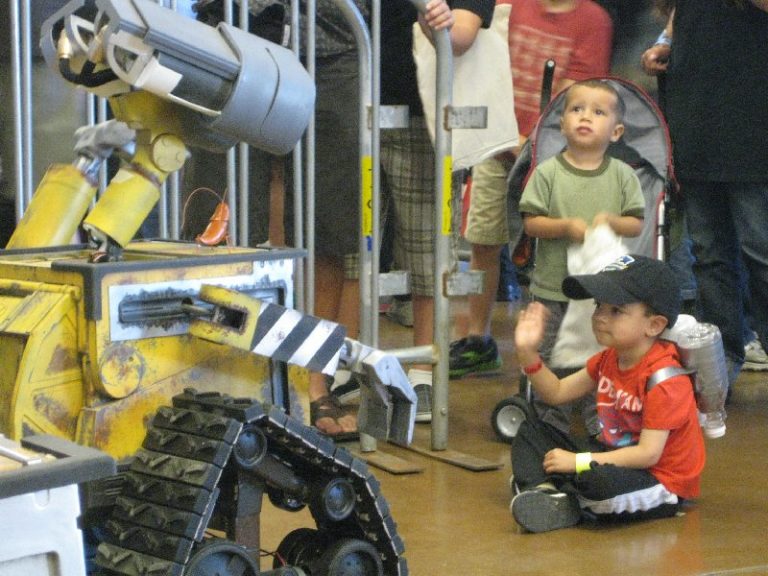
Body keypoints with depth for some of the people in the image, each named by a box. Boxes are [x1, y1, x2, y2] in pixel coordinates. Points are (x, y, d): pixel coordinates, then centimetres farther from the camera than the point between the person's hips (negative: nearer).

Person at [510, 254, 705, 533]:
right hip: (614, 454, 9)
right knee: (530, 431, 7)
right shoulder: (608, 359, 4)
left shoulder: (663, 377, -24)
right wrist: (528, 352, -3)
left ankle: (568, 504, -9)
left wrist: (578, 462, -26)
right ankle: (543, 492, -20)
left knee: (600, 479, -42)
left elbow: (648, 453, -28)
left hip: (659, 481, -9)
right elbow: (557, 392, 12)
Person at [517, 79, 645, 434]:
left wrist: (612, 221, -18)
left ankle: (599, 429, 20)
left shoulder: (622, 175, 1)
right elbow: (530, 222, -6)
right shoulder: (547, 172, -4)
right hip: (553, 287, -1)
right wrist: (566, 226, -21)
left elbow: (637, 225, 1)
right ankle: (552, 428, 21)